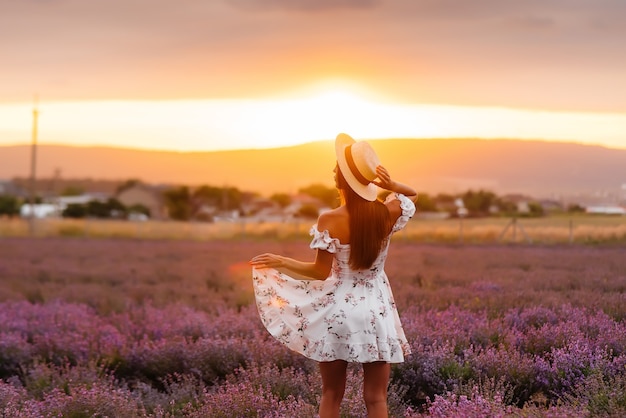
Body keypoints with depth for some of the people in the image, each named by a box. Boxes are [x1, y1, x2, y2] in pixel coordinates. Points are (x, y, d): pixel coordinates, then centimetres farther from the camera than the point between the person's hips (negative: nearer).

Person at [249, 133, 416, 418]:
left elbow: (321, 272, -10)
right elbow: (412, 195, 16)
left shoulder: (330, 221, -15)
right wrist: (392, 187, -6)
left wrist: (280, 261, 2)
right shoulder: (388, 213, -5)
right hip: (376, 312, 2)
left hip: (337, 311, -2)